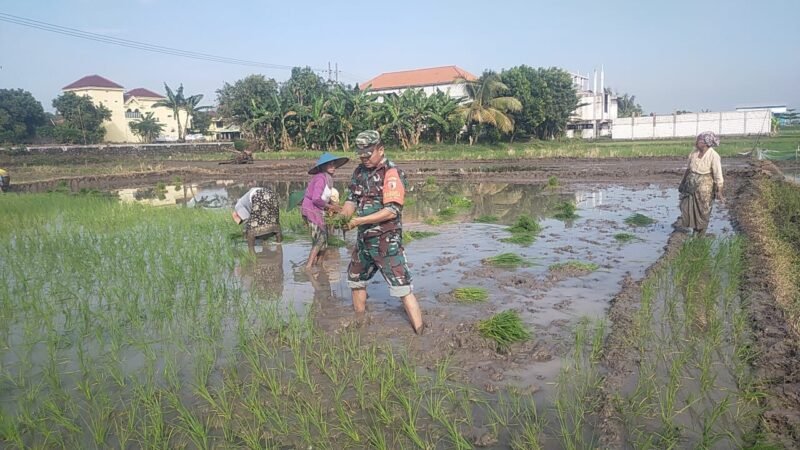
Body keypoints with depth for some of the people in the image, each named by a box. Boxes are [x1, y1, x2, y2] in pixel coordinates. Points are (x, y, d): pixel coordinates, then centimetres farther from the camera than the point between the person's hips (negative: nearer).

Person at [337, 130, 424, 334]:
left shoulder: (392, 173, -15)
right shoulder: (360, 172, 8)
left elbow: (391, 211, -22)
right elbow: (352, 199, 12)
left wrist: (359, 220, -23)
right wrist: (342, 216, -10)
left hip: (386, 241, -8)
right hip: (364, 239, 9)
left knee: (402, 287, -9)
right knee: (356, 280, 20)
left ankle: (420, 333, -4)